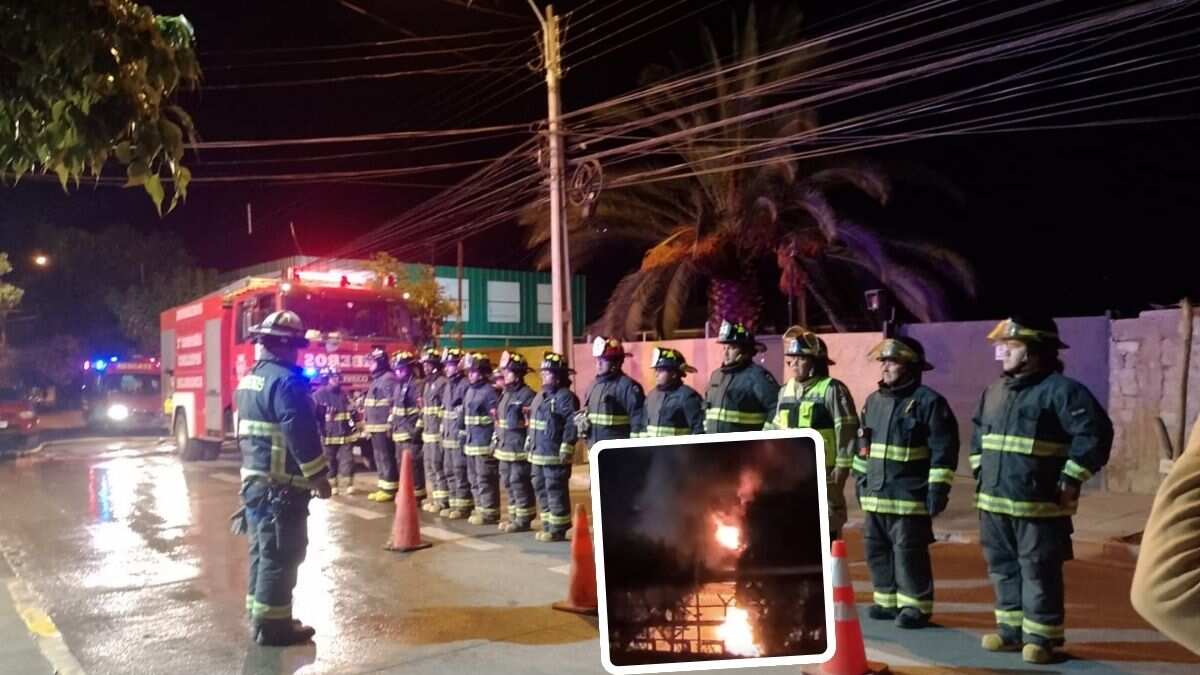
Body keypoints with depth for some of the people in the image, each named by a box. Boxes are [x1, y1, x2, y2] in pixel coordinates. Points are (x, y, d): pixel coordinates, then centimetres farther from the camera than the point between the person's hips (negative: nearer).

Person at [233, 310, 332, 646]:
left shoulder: (249, 378, 13)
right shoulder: (285, 381, -18)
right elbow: (302, 435, -22)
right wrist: (319, 476, -15)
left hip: (254, 478, 10)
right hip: (281, 484, -10)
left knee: (263, 550, 17)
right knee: (281, 554, -3)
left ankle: (259, 615, 26)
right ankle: (272, 624, 3)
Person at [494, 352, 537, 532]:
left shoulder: (527, 395, -14)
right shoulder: (505, 394, 15)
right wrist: (496, 438, 19)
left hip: (519, 448, -9)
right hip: (504, 447, 9)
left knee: (520, 484, -4)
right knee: (508, 483, 16)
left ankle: (524, 519, 6)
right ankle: (514, 515, 28)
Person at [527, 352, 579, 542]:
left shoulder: (565, 396, -12)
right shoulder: (541, 395, 18)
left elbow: (572, 424, -19)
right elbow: (532, 421, 26)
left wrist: (566, 448, -22)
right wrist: (529, 441, 22)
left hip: (555, 455, -10)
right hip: (538, 454, 10)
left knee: (556, 491, -4)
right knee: (541, 489, 15)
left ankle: (558, 529, 3)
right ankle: (547, 526, 25)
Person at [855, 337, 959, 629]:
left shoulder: (928, 401, -9)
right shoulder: (874, 400, 13)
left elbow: (944, 448, -12)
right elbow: (863, 443, 21)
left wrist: (938, 488, -16)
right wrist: (860, 479, 19)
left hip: (909, 496, -7)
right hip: (876, 494, 8)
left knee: (909, 552, -3)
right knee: (876, 549, 12)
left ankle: (916, 607, 9)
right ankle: (888, 601, 25)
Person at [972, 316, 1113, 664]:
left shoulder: (1061, 390, -12)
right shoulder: (995, 391, 13)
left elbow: (1095, 433, -17)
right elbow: (978, 433, 26)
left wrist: (1070, 480, -16)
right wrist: (980, 470, 18)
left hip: (1038, 505, -7)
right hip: (993, 502, 8)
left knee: (1039, 573, 1)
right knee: (1003, 569, 15)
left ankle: (1040, 636, 13)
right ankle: (1011, 628, 26)